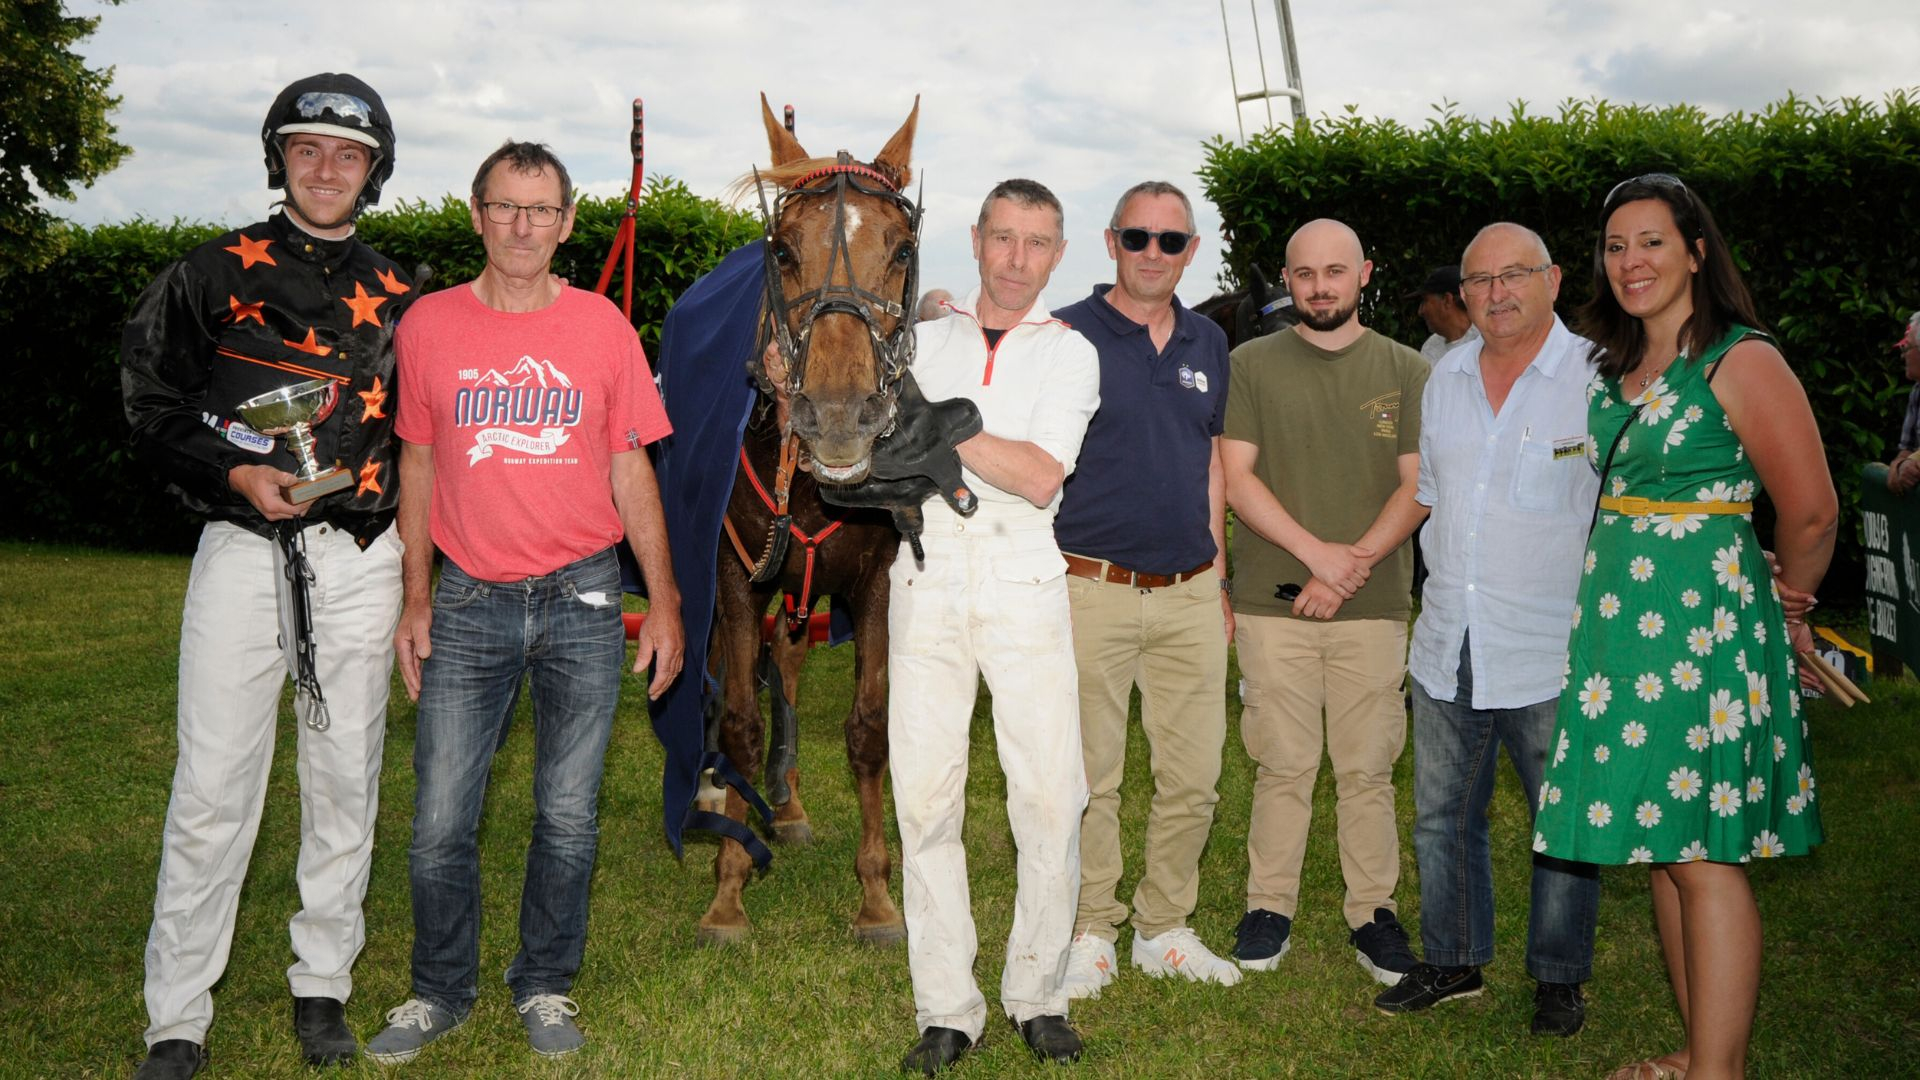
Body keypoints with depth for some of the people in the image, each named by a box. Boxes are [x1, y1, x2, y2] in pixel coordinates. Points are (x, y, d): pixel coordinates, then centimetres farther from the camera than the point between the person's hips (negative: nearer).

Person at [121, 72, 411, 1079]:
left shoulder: (395, 296, 11)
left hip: (359, 558, 2)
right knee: (212, 786, -2)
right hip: (243, 552, -2)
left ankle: (323, 985, 23)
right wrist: (234, 474, -10)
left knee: (345, 778, 8)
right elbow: (153, 404, 4)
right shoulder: (213, 274, 4)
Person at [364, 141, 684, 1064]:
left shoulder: (601, 326, 2)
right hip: (469, 604, 0)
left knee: (568, 816, 8)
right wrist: (416, 597, 4)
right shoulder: (429, 325, 3)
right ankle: (440, 990, 24)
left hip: (581, 604, 0)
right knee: (441, 821, 3)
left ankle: (545, 987, 27)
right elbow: (417, 465, 9)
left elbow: (631, 472, 5)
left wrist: (664, 601, 2)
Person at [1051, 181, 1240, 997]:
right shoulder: (1069, 335, -3)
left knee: (1194, 777, 8)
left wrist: (1217, 578, 16)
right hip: (1092, 588, -4)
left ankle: (1165, 929, 24)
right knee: (1089, 777, 3)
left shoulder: (1208, 345, 13)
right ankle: (1091, 931, 19)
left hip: (1189, 596, 5)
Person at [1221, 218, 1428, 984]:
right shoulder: (1252, 365, 7)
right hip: (1273, 603, -1)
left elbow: (1418, 487, 3)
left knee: (1369, 769, 4)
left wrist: (1352, 565, -10)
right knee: (1282, 766, 4)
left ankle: (1372, 912, 16)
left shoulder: (1405, 371, 9)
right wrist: (1316, 552, -12)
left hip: (1374, 606, 1)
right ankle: (1270, 907, 16)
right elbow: (1235, 477, -1)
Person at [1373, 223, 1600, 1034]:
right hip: (1448, 645, 5)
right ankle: (1452, 963, 29)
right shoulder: (1445, 378, 11)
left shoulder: (1596, 374, -6)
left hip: (1553, 652, -5)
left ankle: (1559, 978, 23)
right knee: (1442, 816, 13)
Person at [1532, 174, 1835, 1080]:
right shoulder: (1611, 368, 12)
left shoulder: (1741, 362, -9)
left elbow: (1810, 514, -7)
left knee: (1701, 854, -4)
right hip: (1619, 620, 7)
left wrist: (1779, 616, 6)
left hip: (1705, 628, -7)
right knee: (1659, 846, 12)